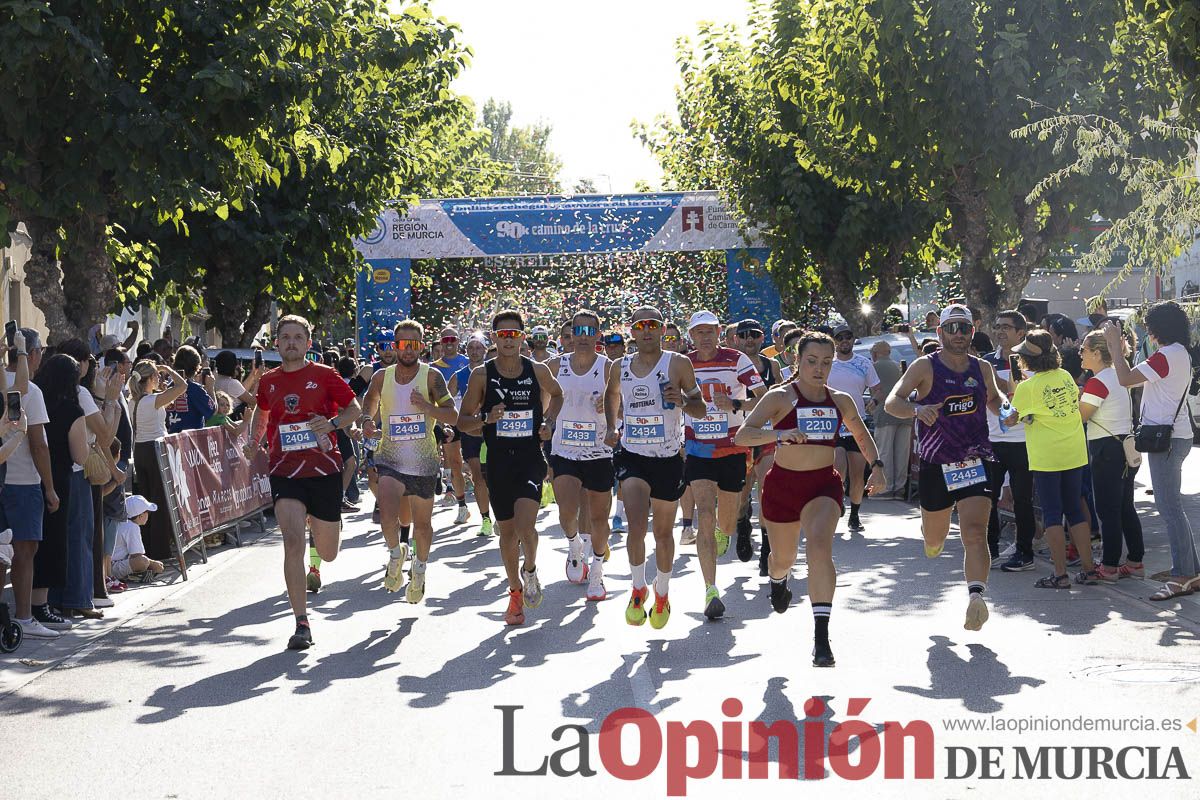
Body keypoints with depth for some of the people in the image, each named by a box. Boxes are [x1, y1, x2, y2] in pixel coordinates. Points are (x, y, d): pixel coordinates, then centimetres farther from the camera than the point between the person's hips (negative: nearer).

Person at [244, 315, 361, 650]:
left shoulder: (324, 375, -1)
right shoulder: (268, 381, 8)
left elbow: (355, 409, 4)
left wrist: (332, 423, -14)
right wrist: (254, 439, 15)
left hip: (324, 469, -1)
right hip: (285, 471, 1)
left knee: (328, 553, 12)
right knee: (292, 542, -19)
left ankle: (316, 524, 52)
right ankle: (302, 624, -15)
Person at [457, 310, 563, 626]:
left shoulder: (538, 371, 0)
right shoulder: (482, 375, -2)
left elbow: (556, 394, 23)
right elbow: (463, 420, 2)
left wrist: (549, 422, 6)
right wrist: (486, 419, -17)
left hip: (531, 459, -1)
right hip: (498, 461, 1)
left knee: (524, 525, -21)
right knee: (507, 531, 10)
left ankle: (530, 571, 8)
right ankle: (516, 591, 29)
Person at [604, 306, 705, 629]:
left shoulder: (678, 364, -6)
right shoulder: (619, 367, 3)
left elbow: (701, 409, -3)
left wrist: (683, 402, -24)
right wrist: (612, 427, 9)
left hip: (668, 459, -1)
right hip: (632, 456, 1)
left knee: (663, 532, 12)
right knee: (637, 524, -20)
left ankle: (662, 594, 33)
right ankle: (638, 588, 1)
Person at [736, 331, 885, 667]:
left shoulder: (840, 401, 2)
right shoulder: (781, 397, -10)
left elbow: (862, 435, 22)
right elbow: (741, 435, -21)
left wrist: (876, 466, 6)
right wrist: (780, 433, -36)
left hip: (824, 484, 1)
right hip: (783, 483, -1)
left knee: (819, 545, -25)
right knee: (784, 557, 16)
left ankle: (821, 637, -28)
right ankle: (777, 581, 59)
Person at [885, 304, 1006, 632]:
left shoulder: (983, 368, 8)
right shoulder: (925, 367, -5)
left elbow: (993, 399, 28)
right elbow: (891, 402, -15)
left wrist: (1004, 411, 6)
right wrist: (917, 409, -35)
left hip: (976, 463, 1)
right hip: (936, 466, -1)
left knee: (975, 533, -17)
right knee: (935, 537, 16)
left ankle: (976, 596, -26)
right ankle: (932, 537, 53)